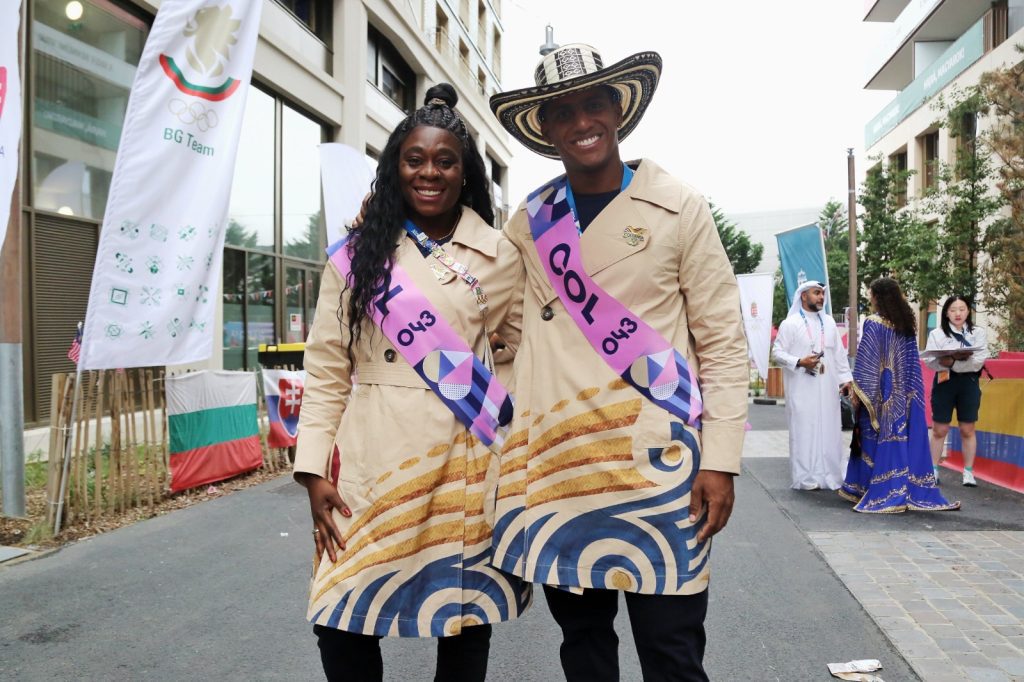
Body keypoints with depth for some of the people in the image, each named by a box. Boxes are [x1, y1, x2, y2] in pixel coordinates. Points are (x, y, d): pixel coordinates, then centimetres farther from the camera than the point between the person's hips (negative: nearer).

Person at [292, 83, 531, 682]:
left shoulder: (500, 257, 5)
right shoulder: (357, 254, 6)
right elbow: (326, 370, 5)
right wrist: (314, 468, -1)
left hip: (465, 460, 0)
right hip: (374, 458, 1)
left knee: (465, 622, 8)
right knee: (342, 623, 2)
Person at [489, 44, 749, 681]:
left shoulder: (679, 208, 0)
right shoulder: (529, 221, 8)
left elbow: (724, 340, -1)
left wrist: (721, 459, -8)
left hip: (654, 459, -2)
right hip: (553, 460, 3)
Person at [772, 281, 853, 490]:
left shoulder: (829, 321, 14)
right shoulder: (790, 323, -2)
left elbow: (839, 353, 16)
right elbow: (777, 352, -5)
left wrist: (845, 378, 10)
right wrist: (799, 362, -18)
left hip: (828, 387, 5)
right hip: (802, 389, -5)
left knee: (829, 430, 6)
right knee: (805, 430, -3)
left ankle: (829, 475, 15)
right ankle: (805, 478, 3)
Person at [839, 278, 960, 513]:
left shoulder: (873, 323, -11)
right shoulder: (908, 324, 7)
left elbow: (865, 361, -12)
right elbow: (911, 361, 11)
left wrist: (856, 389, -6)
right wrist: (907, 390, 16)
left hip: (879, 392, -5)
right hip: (905, 393, 6)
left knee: (880, 440, 1)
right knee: (906, 437, 8)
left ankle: (883, 493, 6)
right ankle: (914, 492, 10)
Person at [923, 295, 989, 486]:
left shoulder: (979, 333, 4)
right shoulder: (937, 334, 4)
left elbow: (979, 361, -9)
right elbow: (929, 361, -7)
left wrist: (952, 362, -21)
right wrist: (956, 360, -23)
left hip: (968, 384, 0)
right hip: (944, 383, 0)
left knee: (967, 430, 6)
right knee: (939, 430, 3)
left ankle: (968, 472, 15)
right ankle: (934, 470, 12)